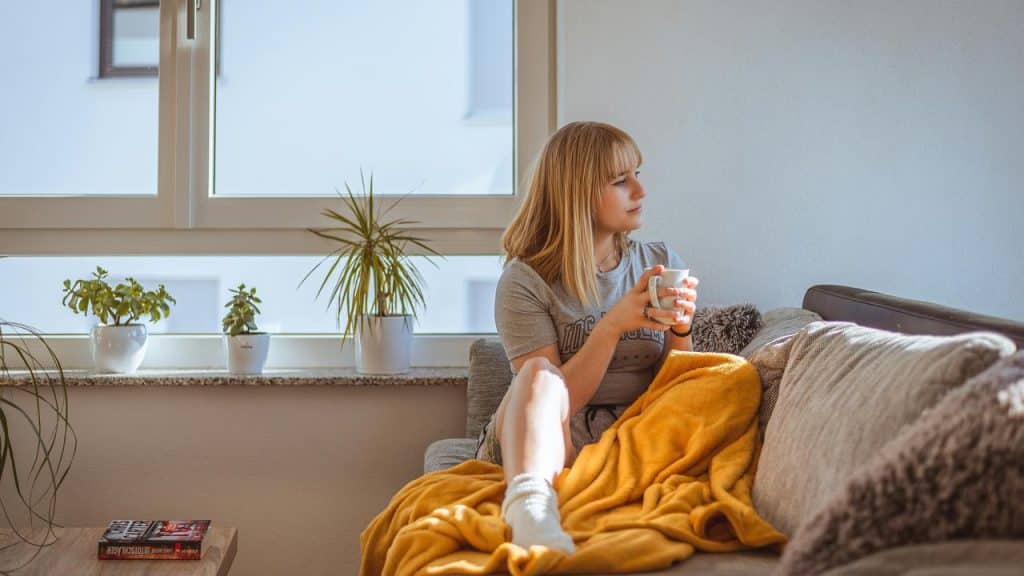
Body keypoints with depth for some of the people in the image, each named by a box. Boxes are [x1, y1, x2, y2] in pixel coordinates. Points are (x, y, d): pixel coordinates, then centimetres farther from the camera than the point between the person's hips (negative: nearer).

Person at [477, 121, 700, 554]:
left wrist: (680, 330, -11)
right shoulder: (525, 281, -3)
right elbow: (556, 398, -10)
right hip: (538, 443, -2)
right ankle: (530, 504, -60)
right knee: (540, 374, -34)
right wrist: (614, 325, -21)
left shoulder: (661, 262, 9)